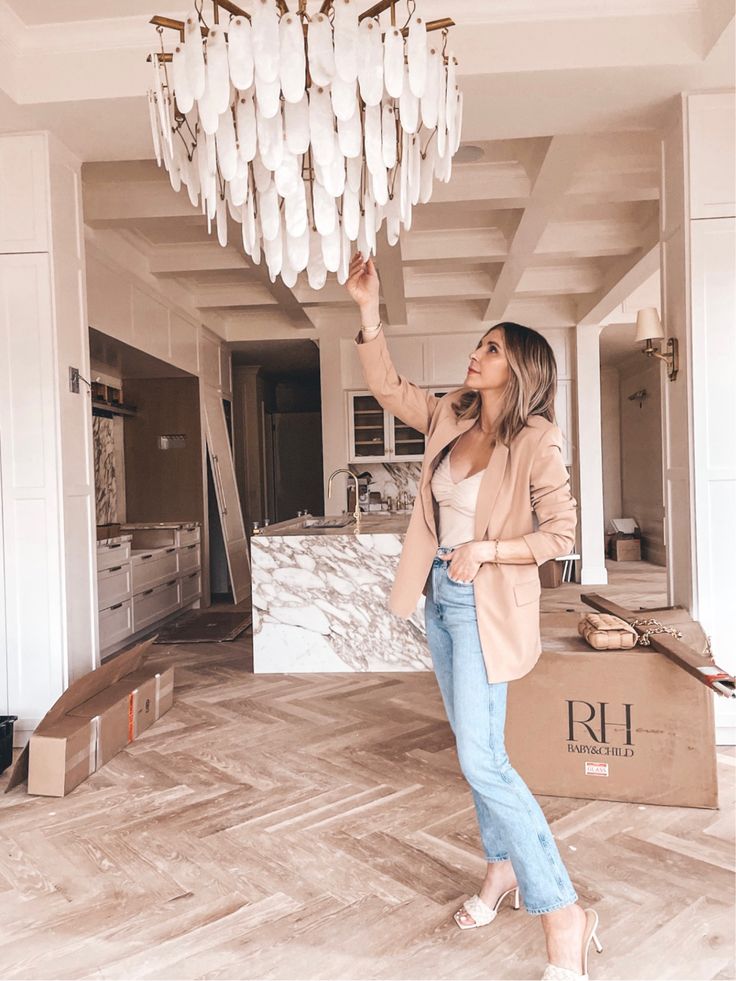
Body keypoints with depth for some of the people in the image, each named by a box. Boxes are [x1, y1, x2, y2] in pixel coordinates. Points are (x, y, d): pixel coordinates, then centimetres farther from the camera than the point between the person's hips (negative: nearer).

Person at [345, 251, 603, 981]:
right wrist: (368, 311, 5)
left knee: (481, 760, -11)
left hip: (486, 605, -7)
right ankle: (503, 866, 35)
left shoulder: (535, 441, -14)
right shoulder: (450, 420, 4)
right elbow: (387, 387, 12)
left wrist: (488, 548, -23)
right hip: (440, 597, 7)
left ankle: (563, 919, 2)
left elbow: (563, 532, -12)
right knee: (475, 748, 16)